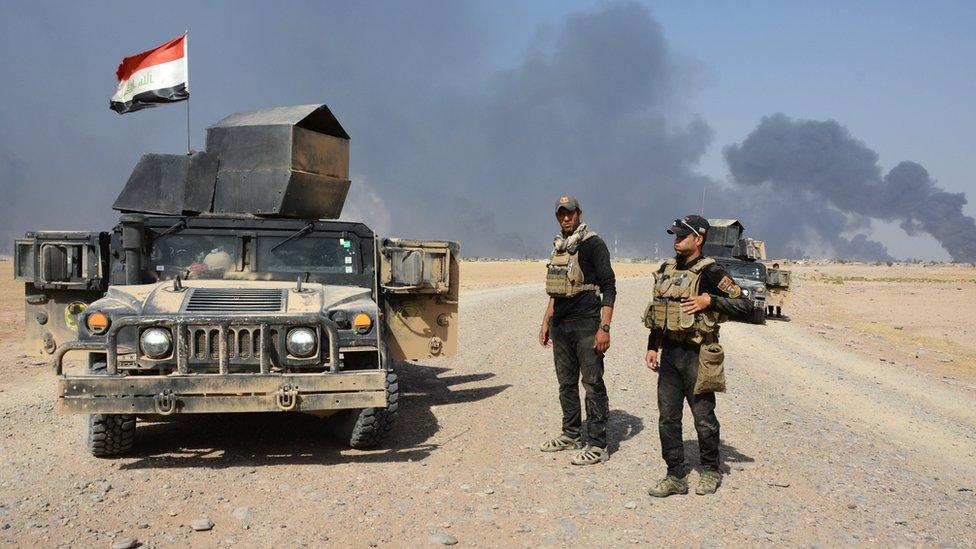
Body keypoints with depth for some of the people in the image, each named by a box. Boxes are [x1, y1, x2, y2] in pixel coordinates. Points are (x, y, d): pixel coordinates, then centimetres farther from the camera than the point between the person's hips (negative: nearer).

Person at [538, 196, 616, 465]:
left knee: (593, 384, -4)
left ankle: (597, 445, -1)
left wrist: (604, 328, -19)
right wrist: (546, 322, 19)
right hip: (561, 325, 8)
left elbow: (609, 288, -12)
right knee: (566, 384, 14)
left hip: (586, 325, -8)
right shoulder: (558, 248, 16)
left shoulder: (593, 245, -8)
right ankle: (571, 435, 26)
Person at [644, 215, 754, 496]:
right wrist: (652, 347, 13)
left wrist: (709, 300, -20)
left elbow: (745, 306, -12)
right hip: (668, 353, 6)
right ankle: (676, 476, 16)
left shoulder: (710, 272, -10)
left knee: (703, 417, 6)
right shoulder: (666, 269, 10)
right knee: (667, 418, 6)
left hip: (696, 355, -6)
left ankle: (711, 471, 24)